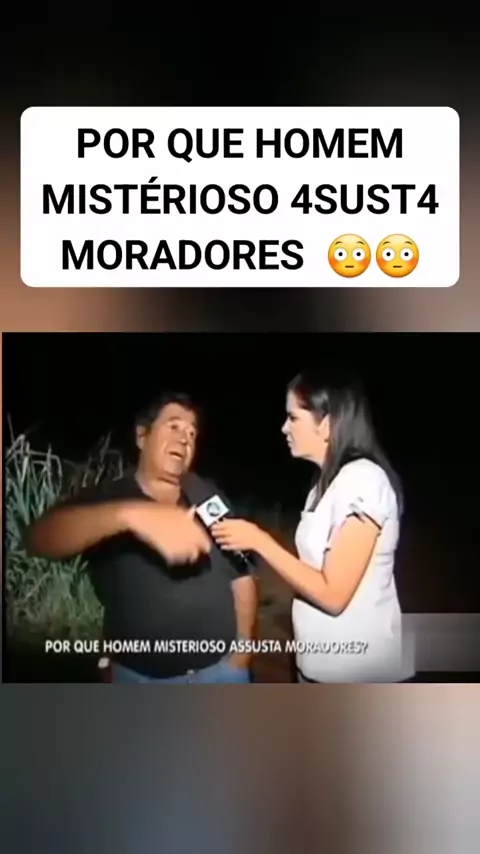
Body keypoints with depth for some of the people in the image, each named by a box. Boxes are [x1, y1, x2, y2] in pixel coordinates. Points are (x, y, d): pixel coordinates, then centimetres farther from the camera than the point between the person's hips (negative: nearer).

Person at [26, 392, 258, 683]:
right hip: (139, 679, -2)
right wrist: (132, 515, -44)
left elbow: (242, 576, 8)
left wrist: (242, 650, -1)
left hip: (220, 670, 2)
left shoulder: (209, 497, 1)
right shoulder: (104, 500, -7)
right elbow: (41, 539, -29)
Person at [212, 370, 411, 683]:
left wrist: (259, 540, -18)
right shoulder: (329, 482, 9)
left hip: (357, 671, -8)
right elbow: (317, 573, 7)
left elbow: (333, 594, -22)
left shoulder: (362, 480, -19)